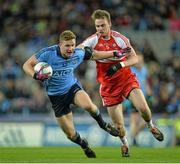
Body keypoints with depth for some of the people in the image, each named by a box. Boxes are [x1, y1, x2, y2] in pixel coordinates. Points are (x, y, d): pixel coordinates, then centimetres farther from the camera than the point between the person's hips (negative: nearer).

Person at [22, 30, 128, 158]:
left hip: (73, 87, 1)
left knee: (88, 105, -35)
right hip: (56, 96, -1)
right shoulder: (48, 53, -22)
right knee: (71, 134, -1)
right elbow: (27, 65, -16)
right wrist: (36, 75, -36)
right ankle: (85, 146, 34)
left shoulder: (78, 53, -12)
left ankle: (102, 123, -3)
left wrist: (114, 53, 7)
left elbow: (93, 55, 9)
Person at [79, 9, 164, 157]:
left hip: (126, 78, 0)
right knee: (118, 126, -2)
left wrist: (120, 65, -25)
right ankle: (125, 144, 29)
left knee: (143, 108, -19)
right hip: (108, 86, 0)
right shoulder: (93, 40, -7)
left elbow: (134, 58, -8)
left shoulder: (120, 39, -8)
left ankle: (151, 126, 15)